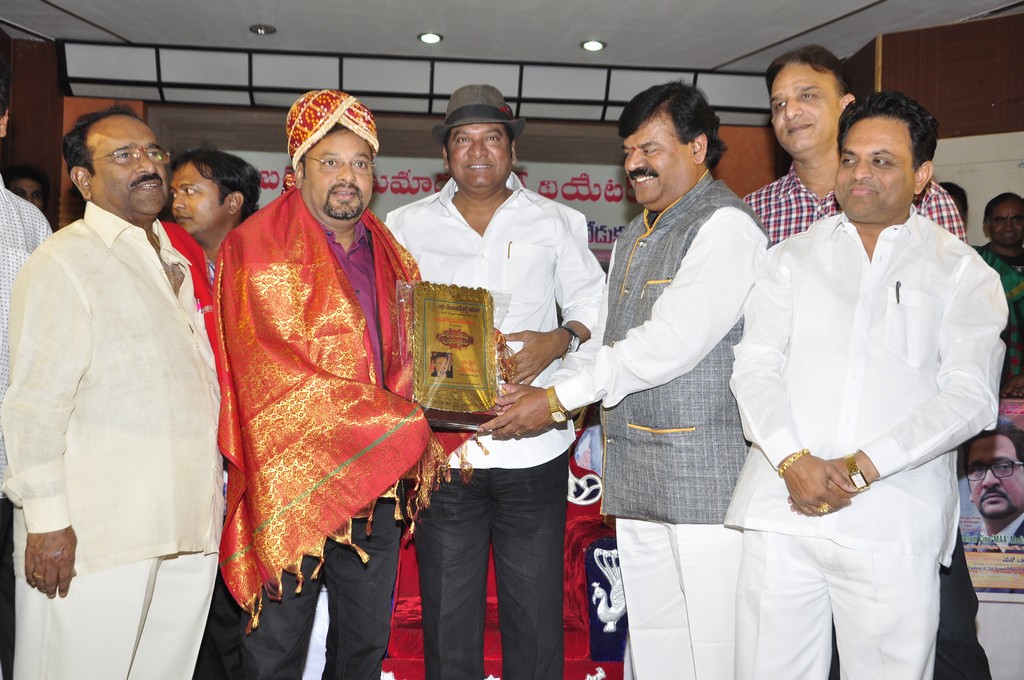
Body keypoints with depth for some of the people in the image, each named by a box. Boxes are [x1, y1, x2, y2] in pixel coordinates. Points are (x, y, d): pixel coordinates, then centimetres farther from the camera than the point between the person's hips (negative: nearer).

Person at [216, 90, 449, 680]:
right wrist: (402, 428, -17)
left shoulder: (389, 254, 12)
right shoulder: (259, 249, -7)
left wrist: (420, 432, -4)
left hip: (378, 477, 6)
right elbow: (276, 371, -16)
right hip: (292, 479, -5)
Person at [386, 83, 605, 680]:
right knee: (447, 614, 9)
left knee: (536, 614, 5)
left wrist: (558, 340, -11)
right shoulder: (408, 226, 10)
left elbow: (595, 307, 9)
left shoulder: (555, 222, 10)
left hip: (535, 448, 0)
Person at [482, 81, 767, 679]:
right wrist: (537, 391, 1)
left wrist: (559, 399, -13)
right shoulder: (635, 237, 21)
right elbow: (605, 341, 19)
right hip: (635, 478, 8)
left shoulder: (726, 225, -8)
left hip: (705, 471, -8)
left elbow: (671, 341, -18)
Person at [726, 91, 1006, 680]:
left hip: (895, 526, -1)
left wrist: (860, 467, -13)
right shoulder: (792, 258, 14)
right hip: (783, 510, 2)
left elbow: (971, 396, -3)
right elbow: (755, 365, 4)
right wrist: (793, 460, -12)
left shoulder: (962, 271, 8)